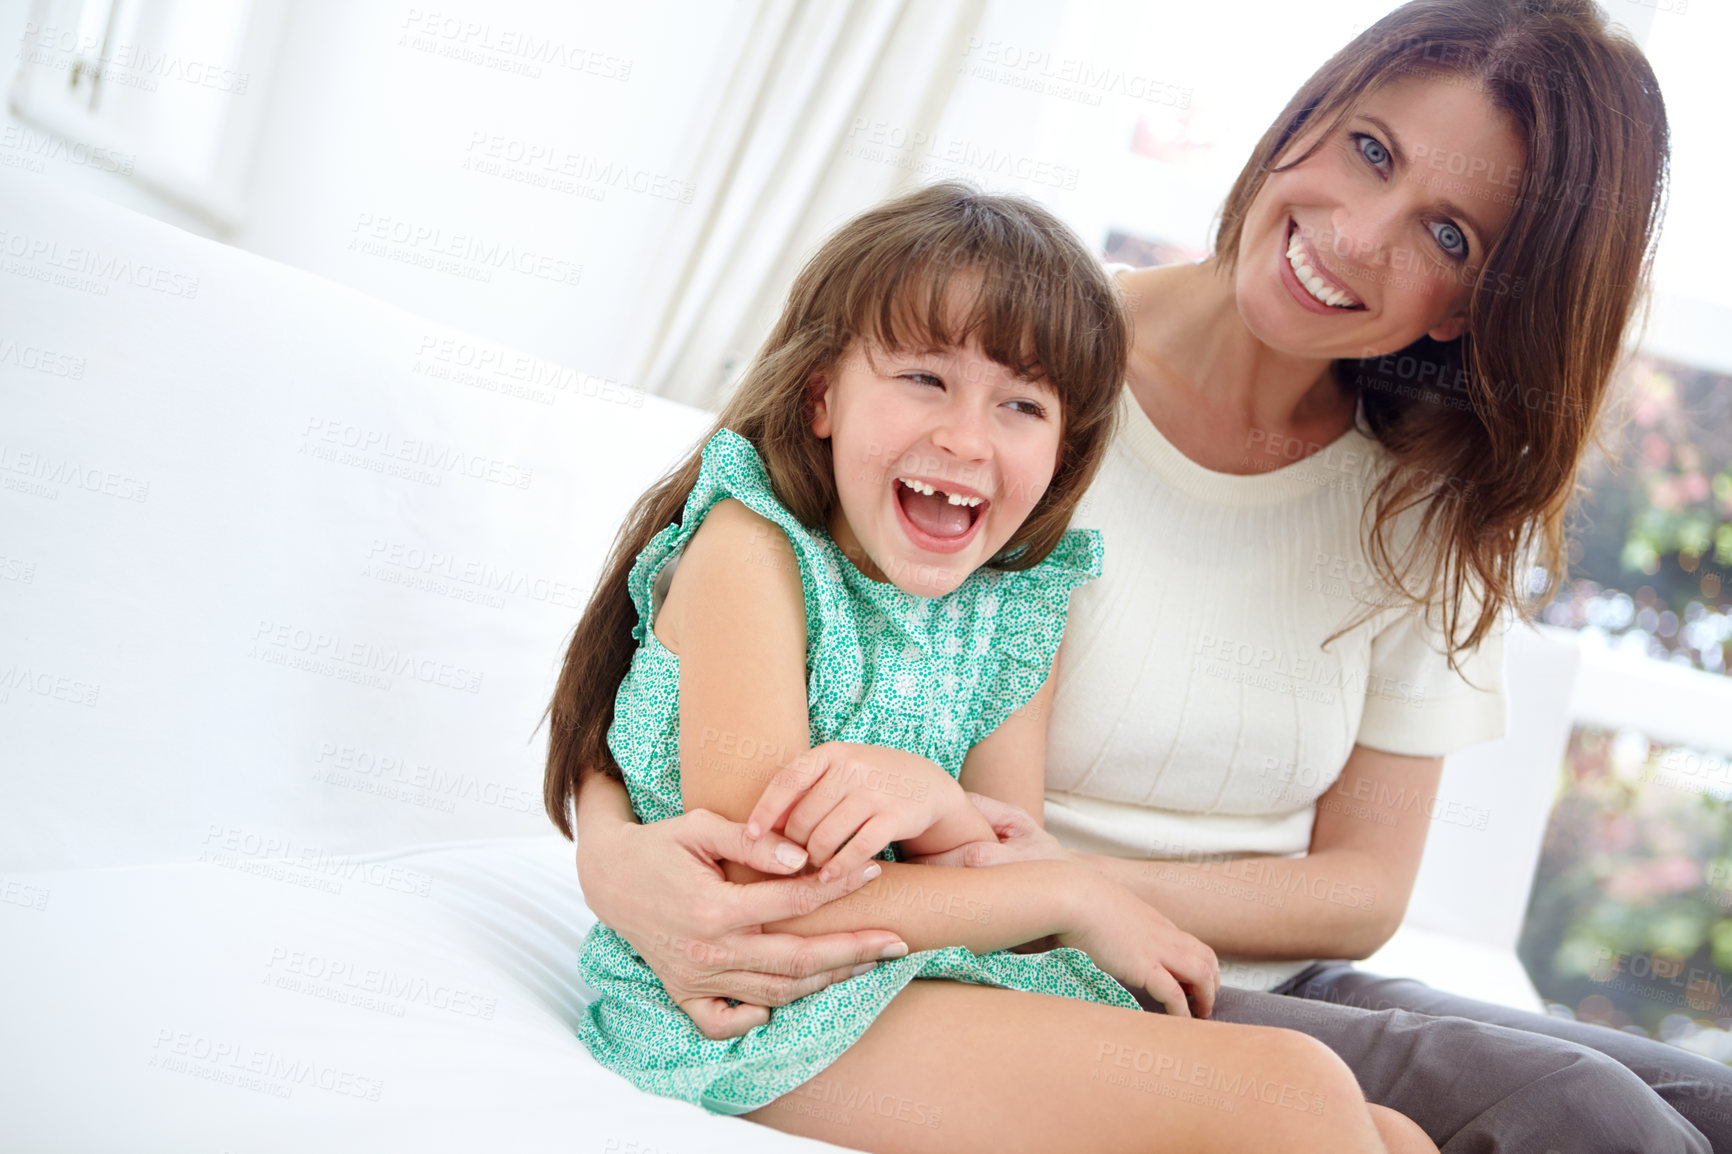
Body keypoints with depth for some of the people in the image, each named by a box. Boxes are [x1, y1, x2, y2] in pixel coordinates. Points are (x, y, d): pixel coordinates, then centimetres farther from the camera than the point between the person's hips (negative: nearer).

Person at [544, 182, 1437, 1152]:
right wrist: (1077, 898, -12)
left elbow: (1016, 894, 2)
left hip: (967, 987, 7)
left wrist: (937, 806, -22)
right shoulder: (751, 548, -12)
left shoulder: (1019, 607, 7)